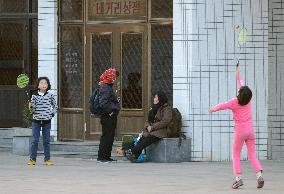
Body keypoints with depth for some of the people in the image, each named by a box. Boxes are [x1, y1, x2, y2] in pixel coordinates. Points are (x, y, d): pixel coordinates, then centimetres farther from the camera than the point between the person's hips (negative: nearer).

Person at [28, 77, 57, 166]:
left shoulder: (50, 95, -1)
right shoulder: (34, 96, -2)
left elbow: (55, 106, 14)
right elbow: (32, 110, -2)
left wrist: (52, 113, 0)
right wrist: (31, 106, -21)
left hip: (47, 121, 1)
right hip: (36, 120, -1)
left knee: (46, 141, 5)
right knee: (35, 141, 0)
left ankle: (47, 159, 11)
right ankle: (32, 159, 6)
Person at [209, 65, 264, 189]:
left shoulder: (234, 103, -12)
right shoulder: (248, 100, 0)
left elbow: (221, 106, -3)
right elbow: (241, 86, 18)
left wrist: (212, 109, 17)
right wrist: (238, 76, 32)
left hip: (239, 132, -4)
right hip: (250, 131, 4)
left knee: (236, 156, 6)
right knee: (252, 155, 5)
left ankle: (238, 178, -8)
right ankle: (259, 175, -13)